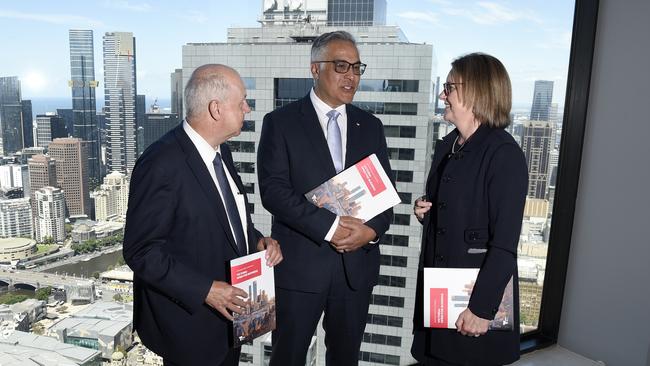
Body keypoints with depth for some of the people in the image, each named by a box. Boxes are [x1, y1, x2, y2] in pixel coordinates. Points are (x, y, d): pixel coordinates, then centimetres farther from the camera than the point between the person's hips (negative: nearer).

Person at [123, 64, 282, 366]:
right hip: (189, 321, -8)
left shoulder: (220, 151, 2)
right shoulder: (161, 165, -24)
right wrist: (205, 289, -25)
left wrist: (257, 240, -5)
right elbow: (141, 251, -21)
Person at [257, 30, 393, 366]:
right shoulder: (281, 122, -4)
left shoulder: (370, 126, 9)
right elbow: (273, 190, -14)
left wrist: (372, 229, -12)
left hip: (358, 263, 4)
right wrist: (330, 227, -20)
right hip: (300, 263, -3)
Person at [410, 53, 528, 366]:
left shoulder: (503, 153, -15)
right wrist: (424, 211, -1)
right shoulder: (445, 147, 8)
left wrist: (481, 308, -19)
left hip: (476, 292, -7)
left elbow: (505, 243, -18)